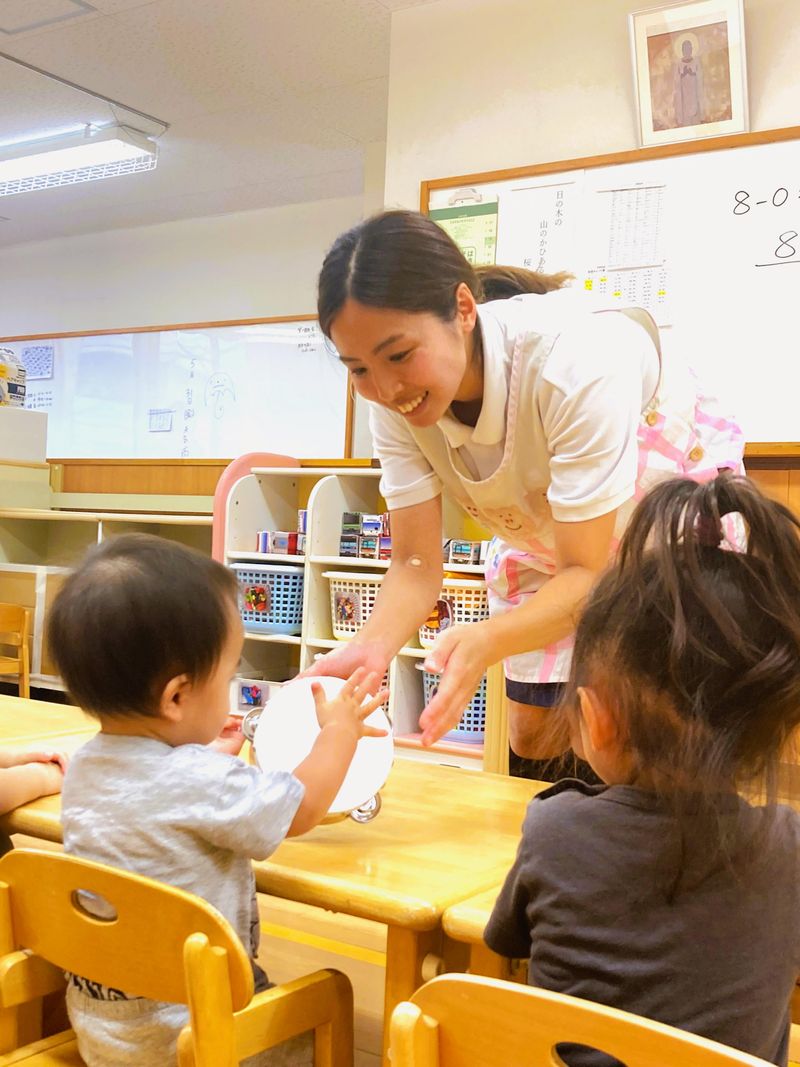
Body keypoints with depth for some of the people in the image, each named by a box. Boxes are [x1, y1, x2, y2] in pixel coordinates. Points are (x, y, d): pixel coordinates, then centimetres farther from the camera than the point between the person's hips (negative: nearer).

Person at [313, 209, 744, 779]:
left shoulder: (574, 359, -39)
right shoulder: (396, 399, -23)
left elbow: (586, 572, -34)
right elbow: (417, 563, -20)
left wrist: (485, 642, -52)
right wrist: (368, 649, -40)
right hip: (546, 543, 5)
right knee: (531, 742, 6)